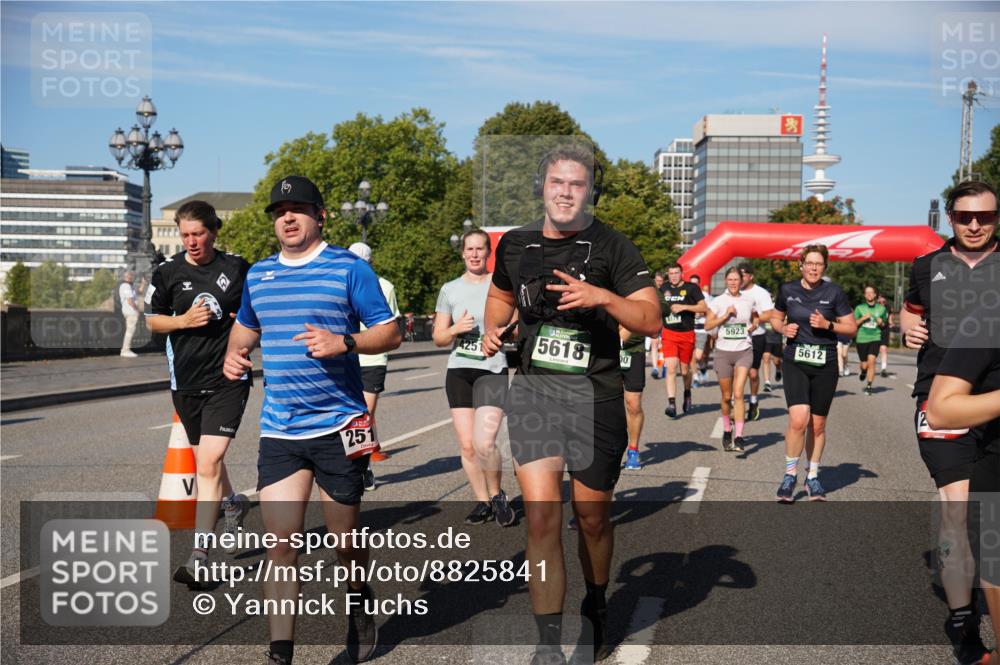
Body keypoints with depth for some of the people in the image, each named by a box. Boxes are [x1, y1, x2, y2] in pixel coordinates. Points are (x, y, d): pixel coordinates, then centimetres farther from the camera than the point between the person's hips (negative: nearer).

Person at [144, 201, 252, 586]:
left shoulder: (237, 267, 1)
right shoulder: (168, 272, 3)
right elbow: (152, 320, 11)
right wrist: (184, 320, -7)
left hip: (228, 378, -3)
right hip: (186, 381, 3)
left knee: (209, 462, -13)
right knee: (205, 459, 17)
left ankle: (199, 555, -9)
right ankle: (233, 505, 48)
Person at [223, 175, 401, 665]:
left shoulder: (349, 268, -3)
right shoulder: (258, 274, 11)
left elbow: (390, 333, -4)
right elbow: (245, 326, 29)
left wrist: (344, 342, -22)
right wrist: (234, 354, 7)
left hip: (338, 427, -3)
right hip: (278, 431, 3)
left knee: (344, 541, 12)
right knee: (280, 547, -3)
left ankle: (360, 606, 42)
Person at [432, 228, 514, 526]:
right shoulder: (450, 289, 10)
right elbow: (438, 337, 11)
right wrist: (456, 329, -9)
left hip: (493, 371, -3)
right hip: (458, 371, 3)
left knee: (484, 443, -17)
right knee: (466, 445, 4)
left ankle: (497, 495, 9)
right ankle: (483, 502, 21)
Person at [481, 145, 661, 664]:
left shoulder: (612, 247, -3)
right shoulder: (515, 245, 8)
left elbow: (651, 321, -8)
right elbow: (501, 295, 28)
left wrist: (603, 296, -24)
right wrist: (493, 328, 7)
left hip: (595, 393, -1)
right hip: (533, 389, 2)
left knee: (591, 518, 12)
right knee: (542, 517, -11)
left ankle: (595, 612, 39)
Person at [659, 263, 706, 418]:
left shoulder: (691, 288, -3)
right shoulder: (664, 288, 9)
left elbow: (704, 308, -9)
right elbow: (658, 306, 26)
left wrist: (683, 307, -17)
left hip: (687, 334, -2)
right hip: (669, 334, 2)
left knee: (685, 370, 10)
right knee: (671, 368, -12)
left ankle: (687, 394, 40)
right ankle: (671, 404, -15)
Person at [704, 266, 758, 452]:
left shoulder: (749, 300, 5)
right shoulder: (718, 301, 1)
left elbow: (756, 317, 22)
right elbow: (708, 325, -3)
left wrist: (754, 324, -1)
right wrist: (726, 315, -13)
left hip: (744, 351, 0)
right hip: (723, 351, 0)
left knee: (738, 394, -13)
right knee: (726, 397, 8)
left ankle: (739, 437, -15)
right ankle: (727, 431, 29)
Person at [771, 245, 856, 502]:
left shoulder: (834, 292, -2)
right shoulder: (788, 290, 2)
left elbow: (852, 328, 1)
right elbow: (775, 318, 17)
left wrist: (827, 324, -15)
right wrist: (783, 328, -5)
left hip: (825, 364, 1)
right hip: (795, 362, 0)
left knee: (818, 425, 8)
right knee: (798, 419, -17)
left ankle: (813, 477, 26)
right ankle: (790, 475, 1)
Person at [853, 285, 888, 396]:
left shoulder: (881, 309, 7)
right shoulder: (859, 308, 3)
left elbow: (885, 326, 16)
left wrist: (881, 323, -6)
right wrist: (863, 318, -14)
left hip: (875, 338, 0)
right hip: (861, 339, 0)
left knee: (871, 362, -17)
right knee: (864, 365, 2)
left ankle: (869, 386, -9)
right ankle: (862, 371, 39)